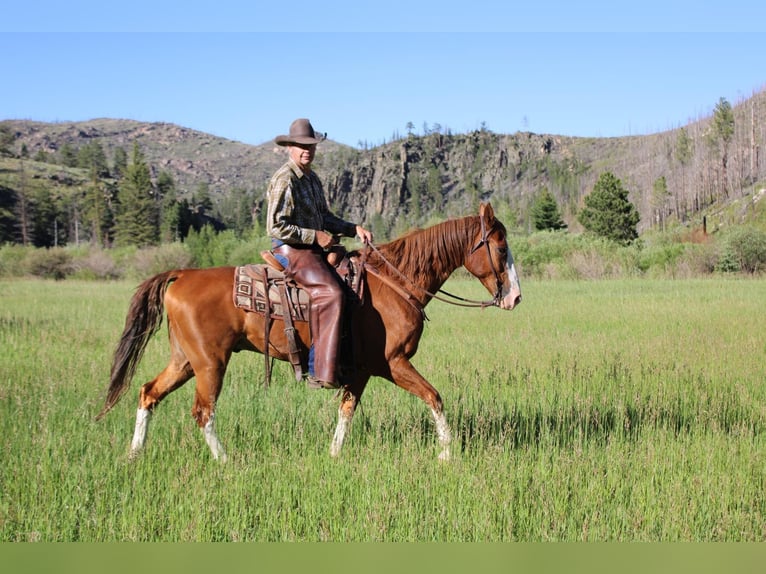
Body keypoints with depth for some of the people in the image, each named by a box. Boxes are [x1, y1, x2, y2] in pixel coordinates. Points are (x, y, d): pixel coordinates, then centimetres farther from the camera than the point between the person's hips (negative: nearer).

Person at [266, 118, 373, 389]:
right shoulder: (285, 180, -13)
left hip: (313, 249, 10)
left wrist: (354, 229, 8)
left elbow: (325, 217, 24)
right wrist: (316, 236, -17)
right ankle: (321, 373, -31)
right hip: (291, 250, -10)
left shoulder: (312, 178, 16)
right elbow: (275, 227, -18)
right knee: (331, 293, -28)